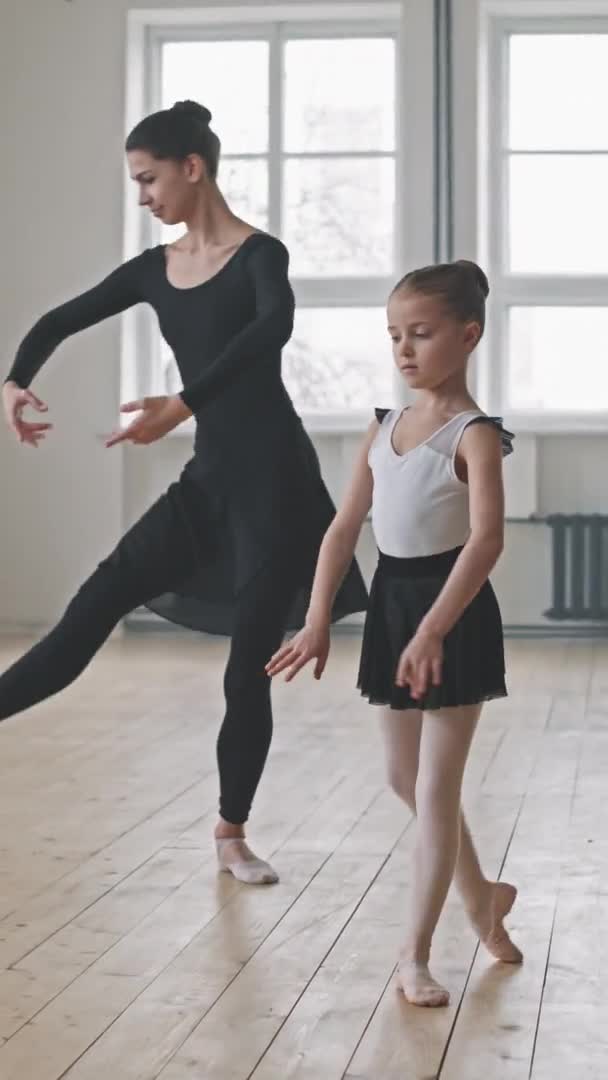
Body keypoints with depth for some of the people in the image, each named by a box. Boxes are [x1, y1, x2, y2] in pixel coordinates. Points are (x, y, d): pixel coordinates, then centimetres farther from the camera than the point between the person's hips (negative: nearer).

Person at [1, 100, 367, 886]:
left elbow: (274, 327, -33)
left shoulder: (259, 255, -11)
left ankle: (231, 835, 16)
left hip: (273, 479, -5)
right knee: (92, 608, -5)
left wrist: (181, 404, -43)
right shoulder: (154, 269, 8)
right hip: (207, 482, 6)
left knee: (248, 669, 1)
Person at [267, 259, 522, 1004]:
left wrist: (432, 630, -37)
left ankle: (414, 953, 7)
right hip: (391, 602, 8)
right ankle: (483, 900, 37)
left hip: (452, 611, -8)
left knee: (436, 788, -2)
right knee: (404, 779, 17)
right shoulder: (384, 427, 7)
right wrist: (317, 624, -1)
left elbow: (487, 537, -28)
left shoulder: (475, 435, -15)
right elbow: (345, 528, 6)